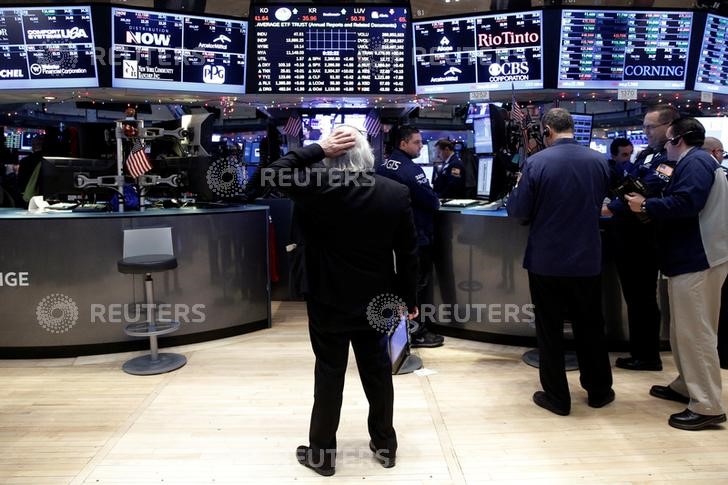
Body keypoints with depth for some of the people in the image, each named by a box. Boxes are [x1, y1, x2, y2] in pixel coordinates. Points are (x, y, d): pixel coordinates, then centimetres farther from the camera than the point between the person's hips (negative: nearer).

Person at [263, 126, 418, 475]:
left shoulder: (317, 188, -18)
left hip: (328, 300, -3)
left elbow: (274, 172, -5)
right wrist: (409, 298, 8)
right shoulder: (397, 193, -8)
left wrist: (318, 149, -10)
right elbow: (408, 253, -3)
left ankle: (322, 453, 23)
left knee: (329, 374, 9)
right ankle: (385, 445, 32)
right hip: (375, 300, 3)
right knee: (378, 370, 17)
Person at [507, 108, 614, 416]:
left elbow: (518, 211, -10)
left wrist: (518, 190, 10)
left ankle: (557, 397, 18)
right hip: (587, 260, 3)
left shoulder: (537, 162, -14)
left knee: (549, 330, 9)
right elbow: (599, 204, 13)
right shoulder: (600, 161, -2)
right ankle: (599, 390, 32)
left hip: (546, 261, -3)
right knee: (590, 327, 18)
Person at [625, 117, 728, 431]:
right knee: (686, 330, 18)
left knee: (695, 332, -8)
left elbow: (684, 204, -25)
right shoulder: (694, 162, 20)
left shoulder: (695, 162, -12)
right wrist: (653, 207, 13)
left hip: (697, 259, -11)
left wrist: (646, 206, -13)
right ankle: (687, 386, 28)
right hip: (692, 257, 11)